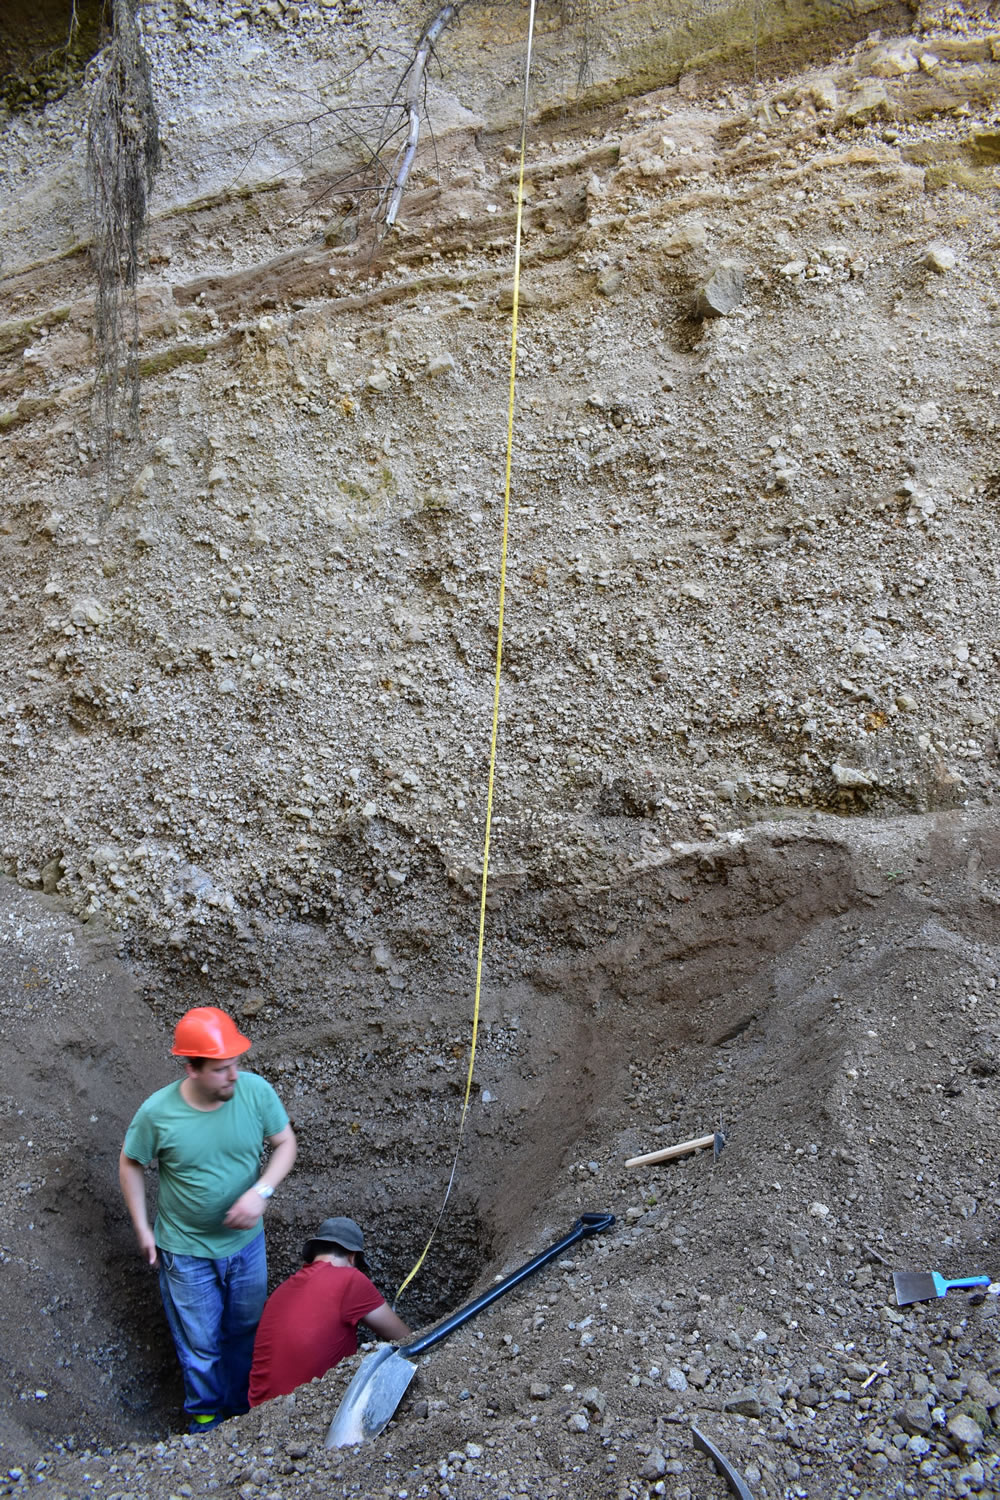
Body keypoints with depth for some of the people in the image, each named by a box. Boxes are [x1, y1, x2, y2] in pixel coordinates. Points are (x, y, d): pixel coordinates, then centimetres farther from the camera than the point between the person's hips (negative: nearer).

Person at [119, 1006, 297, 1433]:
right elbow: (131, 1164, -6)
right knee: (200, 1342, 17)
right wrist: (142, 1228, -4)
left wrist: (260, 1191, -23)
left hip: (245, 1242, 2)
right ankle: (205, 1413, 45)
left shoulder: (255, 1091, -22)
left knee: (246, 1329, 23)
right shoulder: (158, 1112, -25)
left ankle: (242, 1406, 50)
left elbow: (285, 1143, -8)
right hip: (187, 1250, -2)